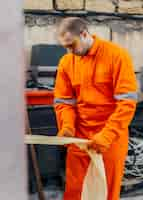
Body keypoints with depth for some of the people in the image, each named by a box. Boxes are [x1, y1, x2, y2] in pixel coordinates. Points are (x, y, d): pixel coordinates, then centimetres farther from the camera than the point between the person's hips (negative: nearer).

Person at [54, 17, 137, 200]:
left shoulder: (117, 55, -11)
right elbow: (63, 101, 5)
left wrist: (107, 134, -22)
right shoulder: (66, 62, 2)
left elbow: (127, 101, -15)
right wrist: (67, 126, -13)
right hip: (79, 136, 3)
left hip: (111, 136, -3)